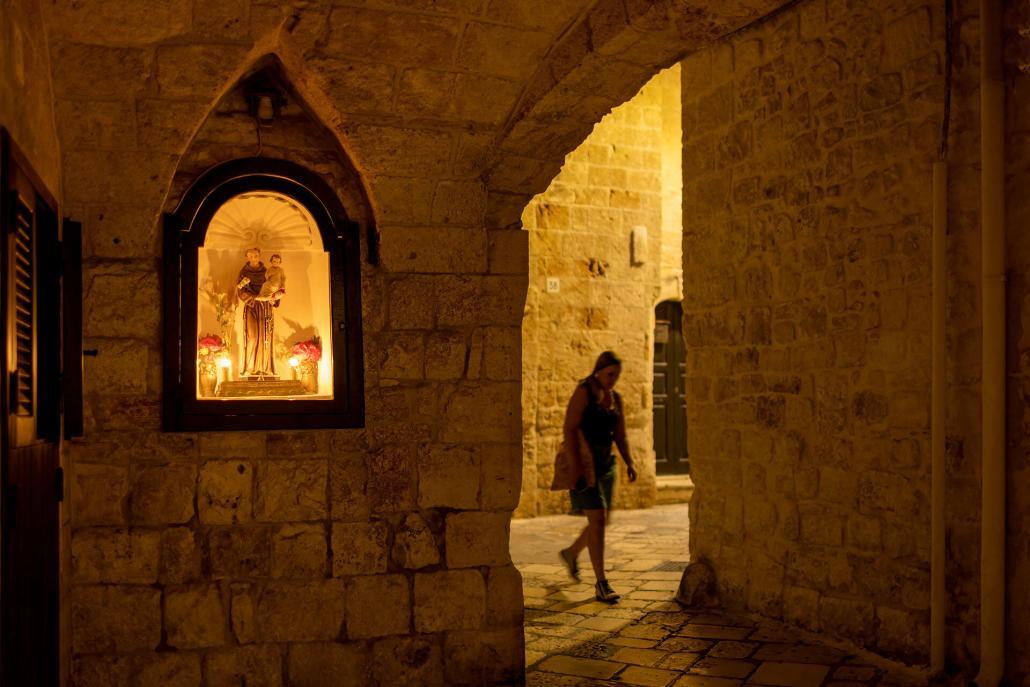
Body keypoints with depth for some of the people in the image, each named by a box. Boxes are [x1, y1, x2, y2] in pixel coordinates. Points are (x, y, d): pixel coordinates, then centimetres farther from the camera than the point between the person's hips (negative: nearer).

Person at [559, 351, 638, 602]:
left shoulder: (616, 398, 11)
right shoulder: (583, 392, -10)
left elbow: (620, 436, 13)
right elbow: (569, 430, -15)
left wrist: (629, 462, 0)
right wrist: (577, 464, -22)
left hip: (606, 463, 7)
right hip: (583, 462, -7)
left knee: (602, 521, 13)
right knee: (597, 520, -13)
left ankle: (571, 553, 39)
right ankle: (601, 584, -9)